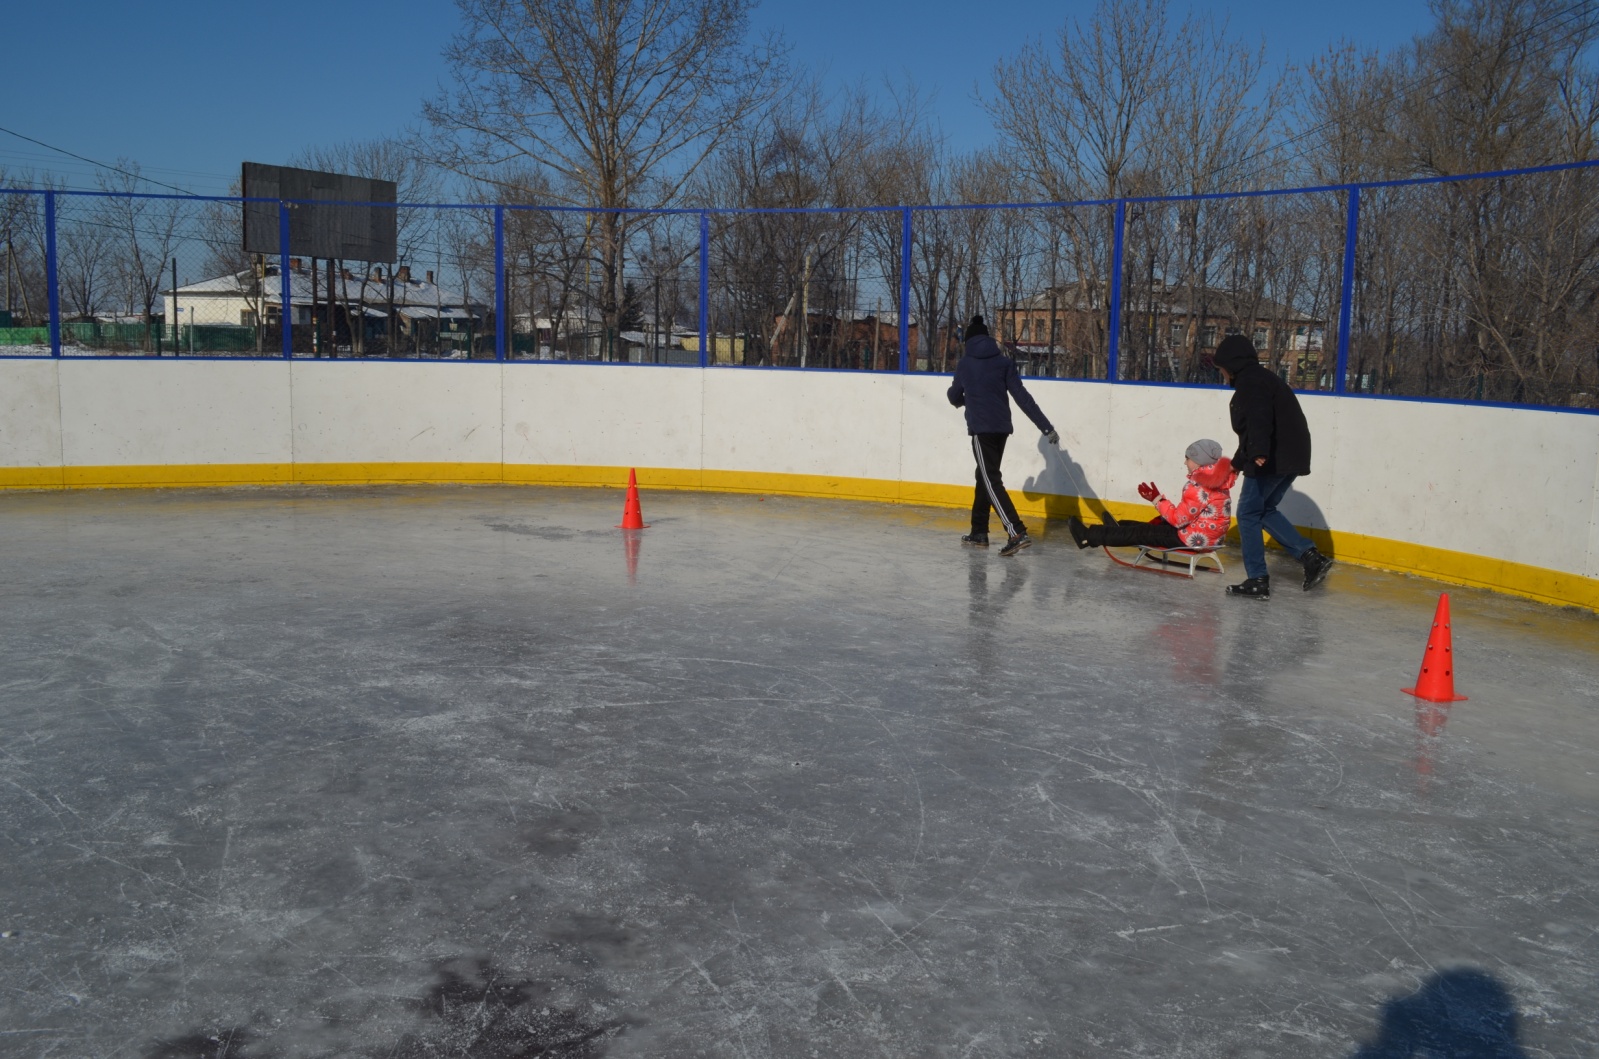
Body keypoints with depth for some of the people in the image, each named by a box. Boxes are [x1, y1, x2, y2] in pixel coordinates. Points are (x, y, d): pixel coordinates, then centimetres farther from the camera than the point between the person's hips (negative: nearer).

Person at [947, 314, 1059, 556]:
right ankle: (979, 532, 23)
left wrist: (965, 398, 42)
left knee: (991, 480, -9)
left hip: (981, 428, -5)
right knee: (984, 476, 18)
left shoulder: (965, 364, 2)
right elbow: (1022, 396, -2)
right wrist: (1046, 427, -4)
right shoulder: (1004, 362, 6)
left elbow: (955, 397, 16)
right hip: (1002, 427, 5)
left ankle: (1017, 533, -23)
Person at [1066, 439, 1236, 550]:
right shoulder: (1214, 480, 9)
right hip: (1209, 535, 9)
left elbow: (1178, 519, -22)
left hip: (1193, 538, -9)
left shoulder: (1200, 487, -22)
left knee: (1138, 532, -1)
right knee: (1145, 526, 19)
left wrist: (1157, 499, -12)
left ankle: (1089, 537, 9)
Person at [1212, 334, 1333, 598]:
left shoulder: (1250, 381, -9)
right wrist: (1236, 463, 37)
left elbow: (1258, 419, -27)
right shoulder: (1258, 379, 24)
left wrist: (1259, 452, -41)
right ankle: (1311, 557, 10)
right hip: (1289, 457, 10)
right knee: (1265, 510, 19)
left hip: (1273, 459, -10)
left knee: (1248, 514, -1)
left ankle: (1257, 580, 0)